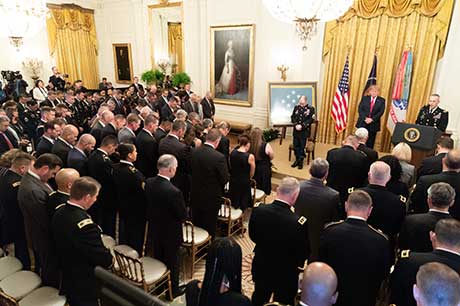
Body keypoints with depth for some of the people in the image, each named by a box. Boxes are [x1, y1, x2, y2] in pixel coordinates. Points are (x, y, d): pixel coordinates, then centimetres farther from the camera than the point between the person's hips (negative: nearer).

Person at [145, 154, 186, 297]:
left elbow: (148, 204, 1)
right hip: (170, 233, -6)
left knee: (158, 258, 26)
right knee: (172, 261, 16)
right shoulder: (174, 191, -35)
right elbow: (183, 215, -22)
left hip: (154, 229, 6)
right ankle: (173, 290, 37)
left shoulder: (148, 182, -14)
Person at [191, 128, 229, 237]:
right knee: (209, 228, 14)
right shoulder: (219, 157, -25)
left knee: (196, 225, 22)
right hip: (211, 198, -5)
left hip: (195, 196, 5)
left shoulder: (194, 152, -9)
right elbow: (225, 179, -17)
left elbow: (191, 171, 2)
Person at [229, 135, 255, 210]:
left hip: (233, 181, 4)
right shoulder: (250, 156, -23)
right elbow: (252, 173, -9)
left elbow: (230, 167, 2)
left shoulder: (232, 152, -11)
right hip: (244, 183, -4)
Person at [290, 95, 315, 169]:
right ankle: (297, 160, 24)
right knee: (295, 145, 9)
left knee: (302, 146, 3)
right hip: (296, 130, 4)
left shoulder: (311, 108, -6)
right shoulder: (296, 107, 6)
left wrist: (302, 126, -18)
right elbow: (292, 117, 7)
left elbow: (311, 119, -11)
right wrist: (296, 125, -10)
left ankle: (301, 161, 15)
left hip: (304, 131, -4)